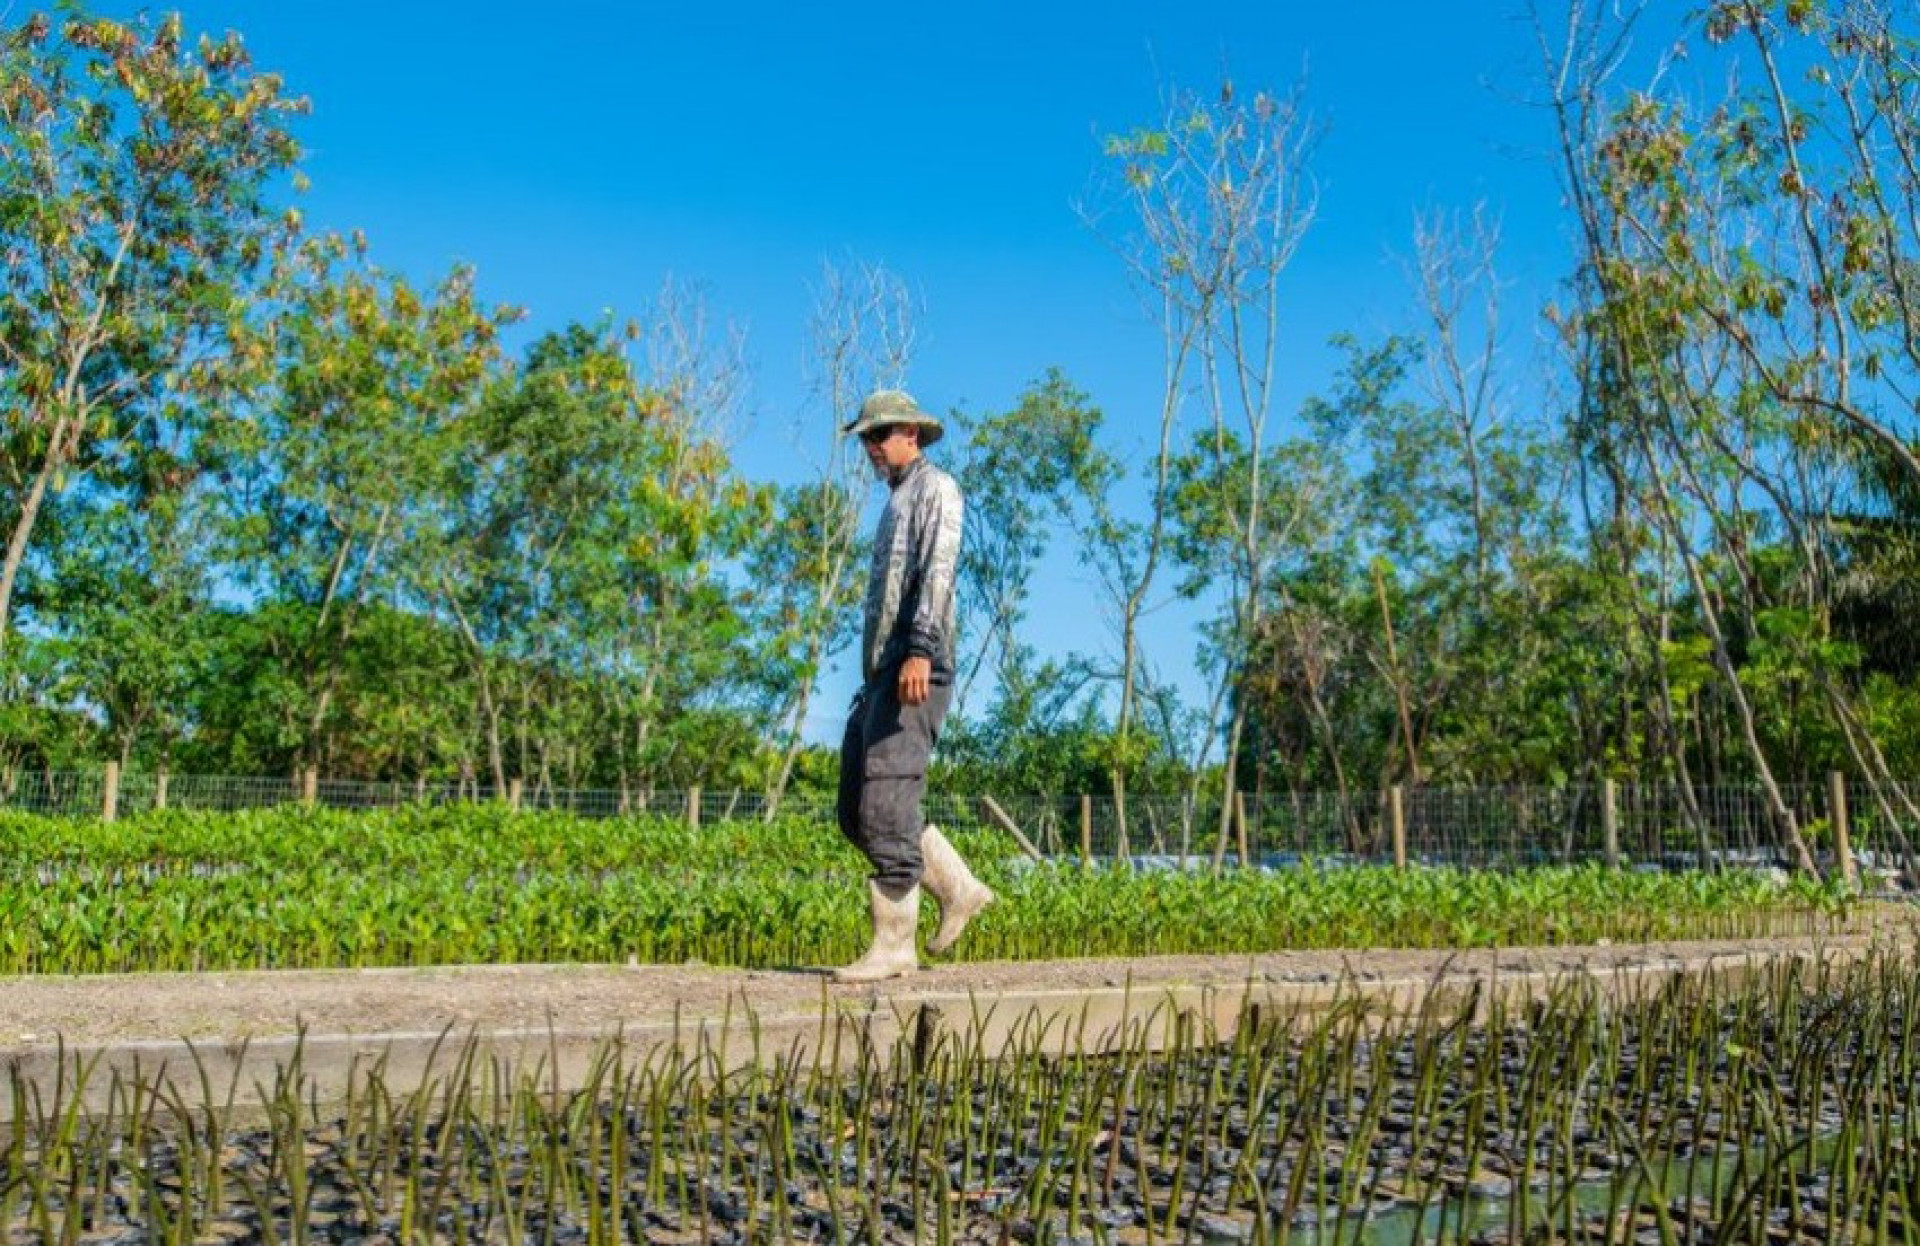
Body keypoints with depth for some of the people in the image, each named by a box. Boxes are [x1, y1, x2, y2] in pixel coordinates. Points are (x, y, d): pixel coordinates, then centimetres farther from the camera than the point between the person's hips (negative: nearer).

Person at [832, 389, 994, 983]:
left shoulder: (935, 487, 0)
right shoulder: (896, 502, 27)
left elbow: (939, 570, -16)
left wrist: (921, 650, -29)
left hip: (914, 673, -10)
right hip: (880, 676, 10)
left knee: (884, 810, -11)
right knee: (856, 812, 8)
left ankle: (894, 945, -5)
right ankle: (958, 889, 15)